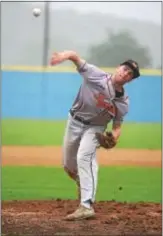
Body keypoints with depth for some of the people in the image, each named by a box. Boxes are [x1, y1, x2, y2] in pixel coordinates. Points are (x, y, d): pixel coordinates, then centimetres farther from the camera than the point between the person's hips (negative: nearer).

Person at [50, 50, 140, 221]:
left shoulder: (123, 103, -13)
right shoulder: (95, 75, -20)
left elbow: (117, 125, -4)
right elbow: (75, 56, -25)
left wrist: (114, 138, -29)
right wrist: (64, 55, -49)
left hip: (95, 128, -2)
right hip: (74, 122, 2)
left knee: (84, 156, -28)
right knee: (68, 165, 13)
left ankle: (86, 206, -38)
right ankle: (85, 187, 47)